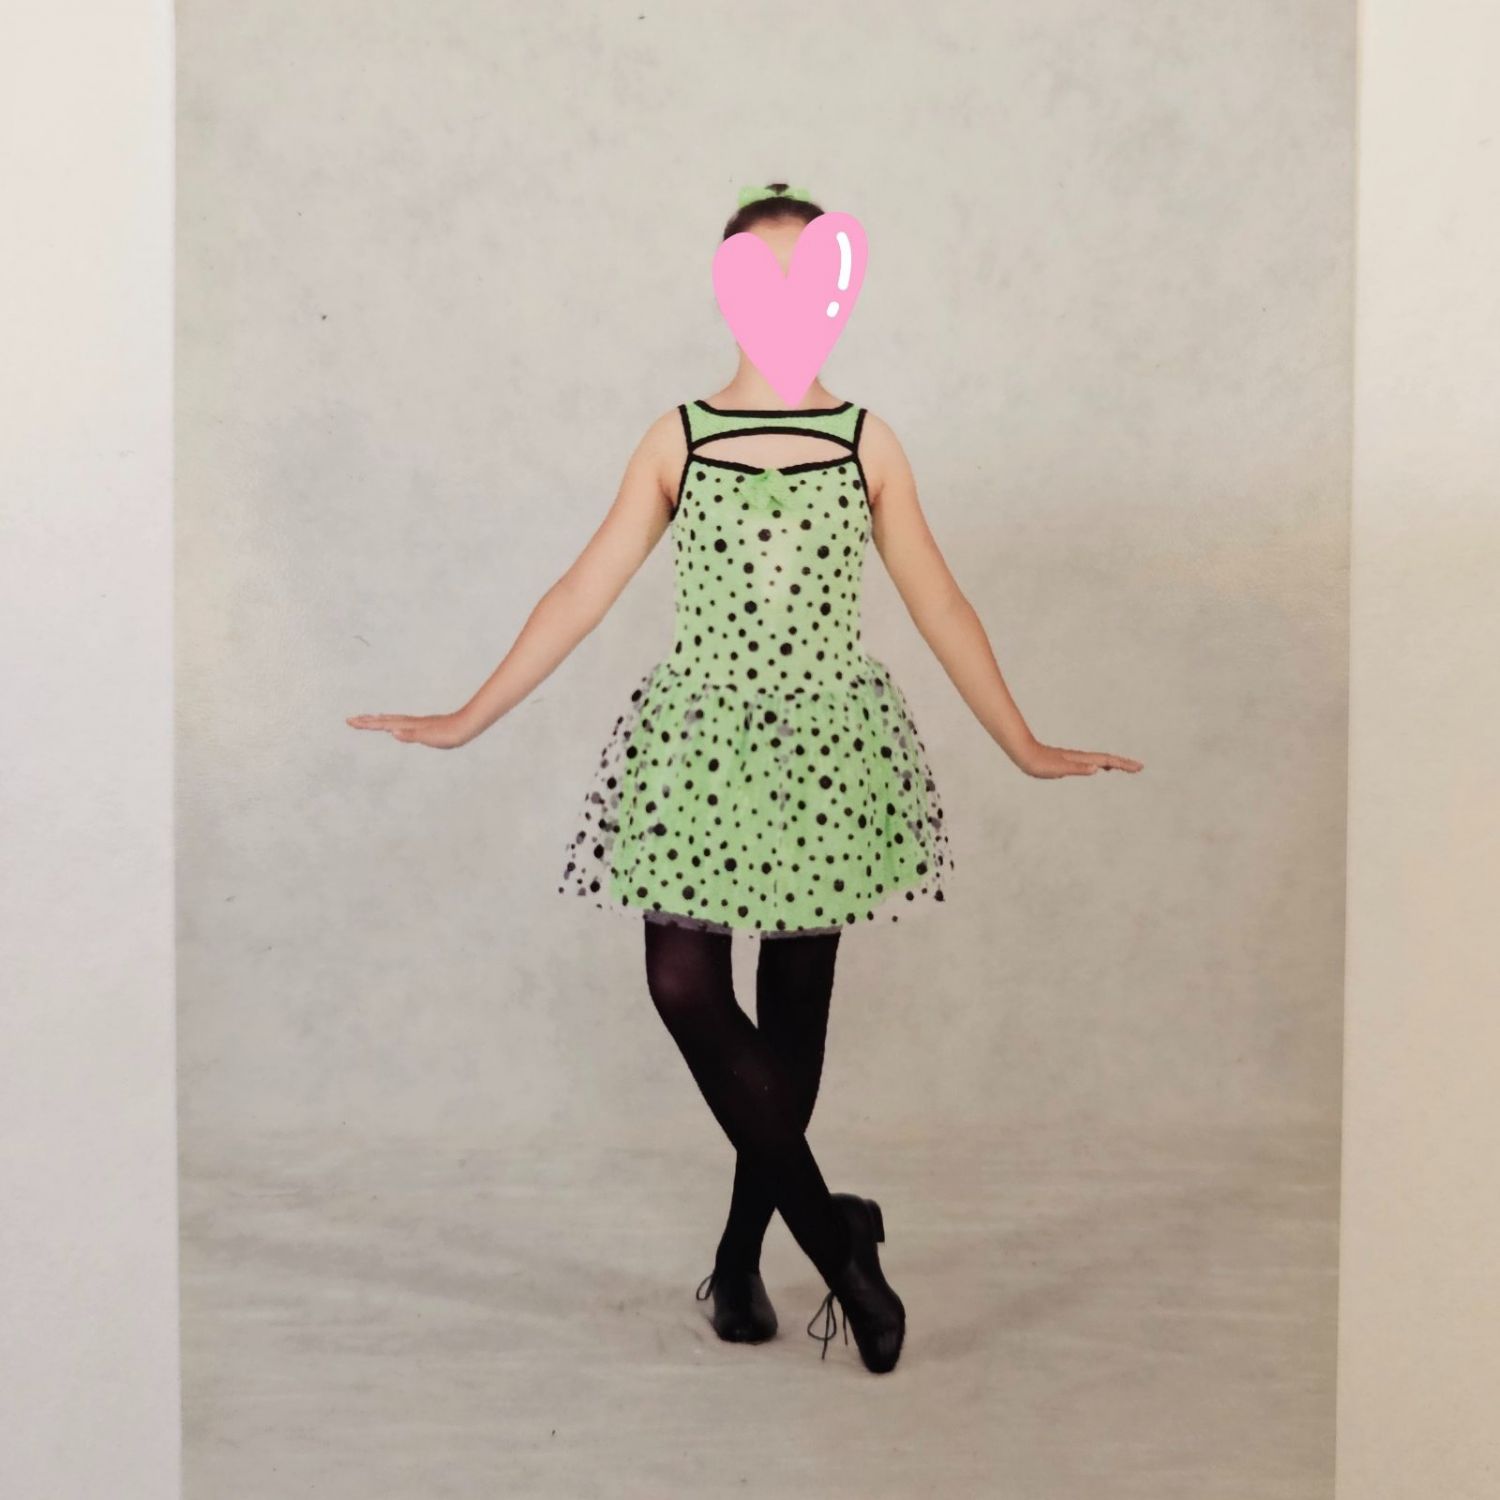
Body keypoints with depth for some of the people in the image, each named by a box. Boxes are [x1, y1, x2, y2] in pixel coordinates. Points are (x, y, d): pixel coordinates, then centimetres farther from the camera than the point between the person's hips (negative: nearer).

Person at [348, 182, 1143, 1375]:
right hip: (698, 741, 1)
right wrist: (467, 720, 2)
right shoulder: (678, 439, 6)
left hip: (827, 747, 0)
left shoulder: (866, 442, 5)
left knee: (795, 1003, 5)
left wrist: (1024, 747, 7)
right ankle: (832, 1229, 5)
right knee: (685, 985, -9)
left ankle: (743, 1253, 23)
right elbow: (585, 592, 5)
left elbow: (939, 606, 8)